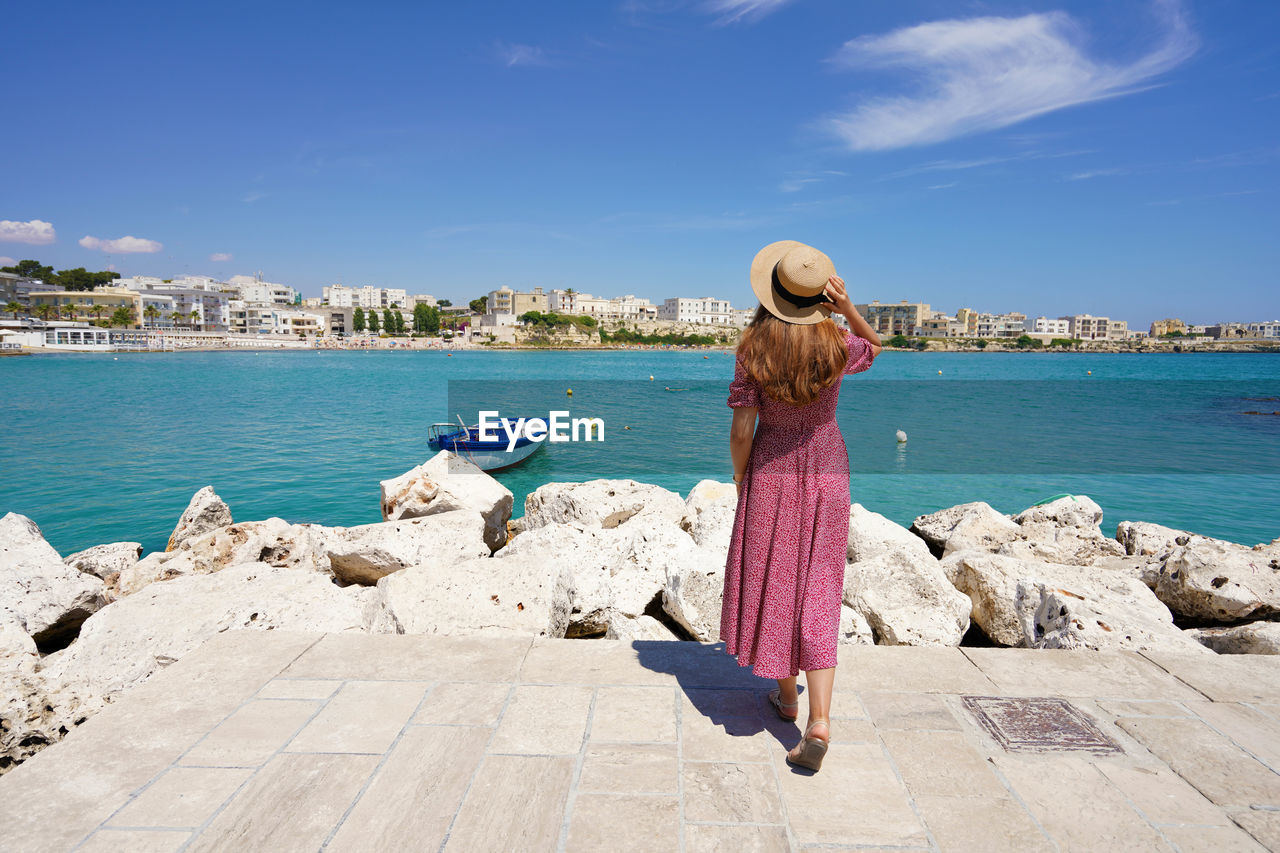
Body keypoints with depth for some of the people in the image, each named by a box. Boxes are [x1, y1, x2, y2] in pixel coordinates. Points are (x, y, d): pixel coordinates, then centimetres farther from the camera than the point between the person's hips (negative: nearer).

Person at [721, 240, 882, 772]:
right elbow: (876, 347, 16)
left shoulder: (754, 350, -13)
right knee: (817, 594, 5)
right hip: (827, 474, 1)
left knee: (773, 585, 15)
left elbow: (741, 431, -10)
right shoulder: (838, 347, -9)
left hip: (770, 475, -1)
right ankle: (819, 719, -2)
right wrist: (848, 308, 0)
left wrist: (739, 481, 6)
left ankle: (786, 695, 30)